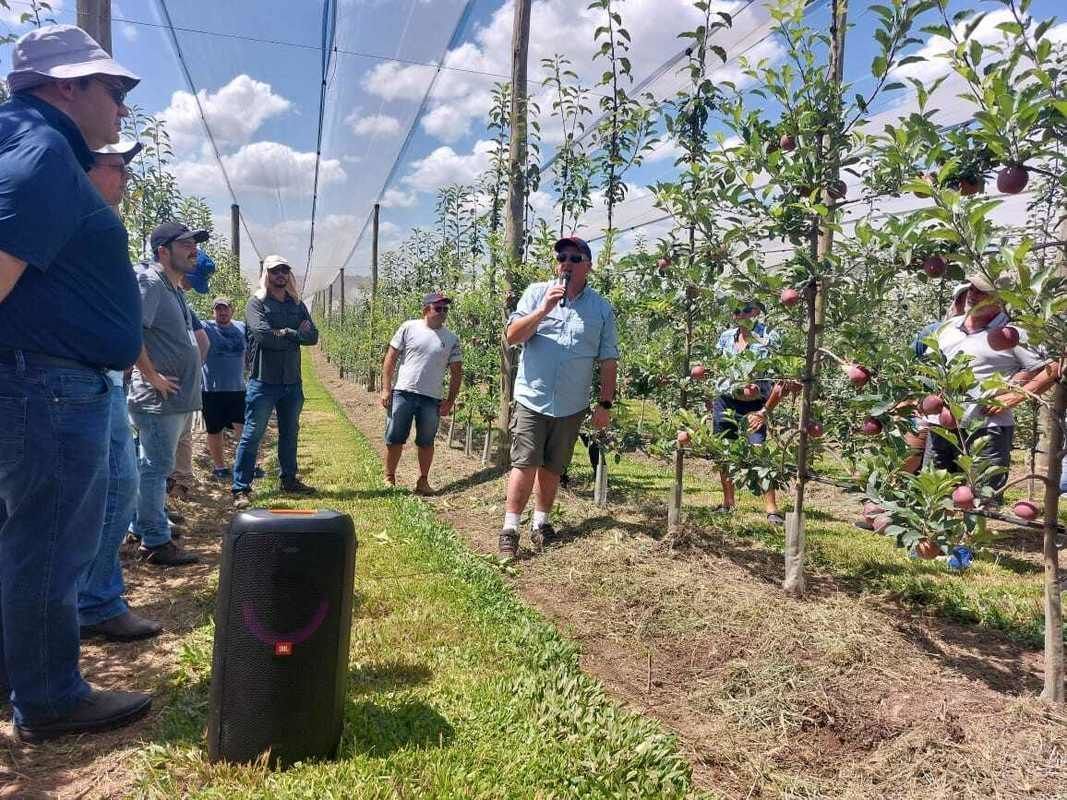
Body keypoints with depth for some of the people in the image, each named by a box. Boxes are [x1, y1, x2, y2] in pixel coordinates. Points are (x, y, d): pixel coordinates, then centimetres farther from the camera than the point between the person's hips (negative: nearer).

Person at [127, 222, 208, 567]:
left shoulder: (176, 289, 17)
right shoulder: (149, 282, -13)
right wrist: (153, 377, -21)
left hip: (177, 397, 10)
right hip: (159, 397, -10)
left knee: (156, 467, 17)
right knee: (157, 468, -3)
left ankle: (143, 530, 28)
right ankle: (156, 542, 5)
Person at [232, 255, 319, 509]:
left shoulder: (297, 304, 13)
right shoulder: (257, 302, -3)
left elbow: (313, 336, 2)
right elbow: (263, 334, -19)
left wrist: (283, 333, -11)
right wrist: (295, 334, -8)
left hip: (292, 381, 6)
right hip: (264, 380, -5)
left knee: (290, 434, 15)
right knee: (252, 435, -3)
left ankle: (289, 479, 29)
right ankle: (241, 489, 1)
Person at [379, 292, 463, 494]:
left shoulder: (451, 339, 7)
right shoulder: (409, 328, 1)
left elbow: (456, 372, 10)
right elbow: (390, 358, 2)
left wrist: (450, 401, 3)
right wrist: (386, 389, -4)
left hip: (432, 399, 2)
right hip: (403, 393, -1)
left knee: (426, 442, 8)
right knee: (394, 439, 3)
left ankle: (423, 481, 21)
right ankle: (389, 478, 17)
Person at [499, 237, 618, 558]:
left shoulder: (601, 308, 5)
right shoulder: (536, 293, 2)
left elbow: (608, 360, 6)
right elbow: (512, 336, -5)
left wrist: (605, 404, 3)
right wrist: (543, 310, -18)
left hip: (572, 406, 2)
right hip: (532, 398, -1)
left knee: (552, 468, 11)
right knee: (525, 465, -4)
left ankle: (540, 523, 26)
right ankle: (509, 530, 5)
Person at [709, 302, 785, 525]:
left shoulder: (768, 339, -9)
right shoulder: (726, 336, 5)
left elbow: (780, 381, -11)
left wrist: (765, 411, -14)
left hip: (753, 405, -5)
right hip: (724, 402, 5)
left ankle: (771, 508, -6)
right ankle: (728, 502, 24)